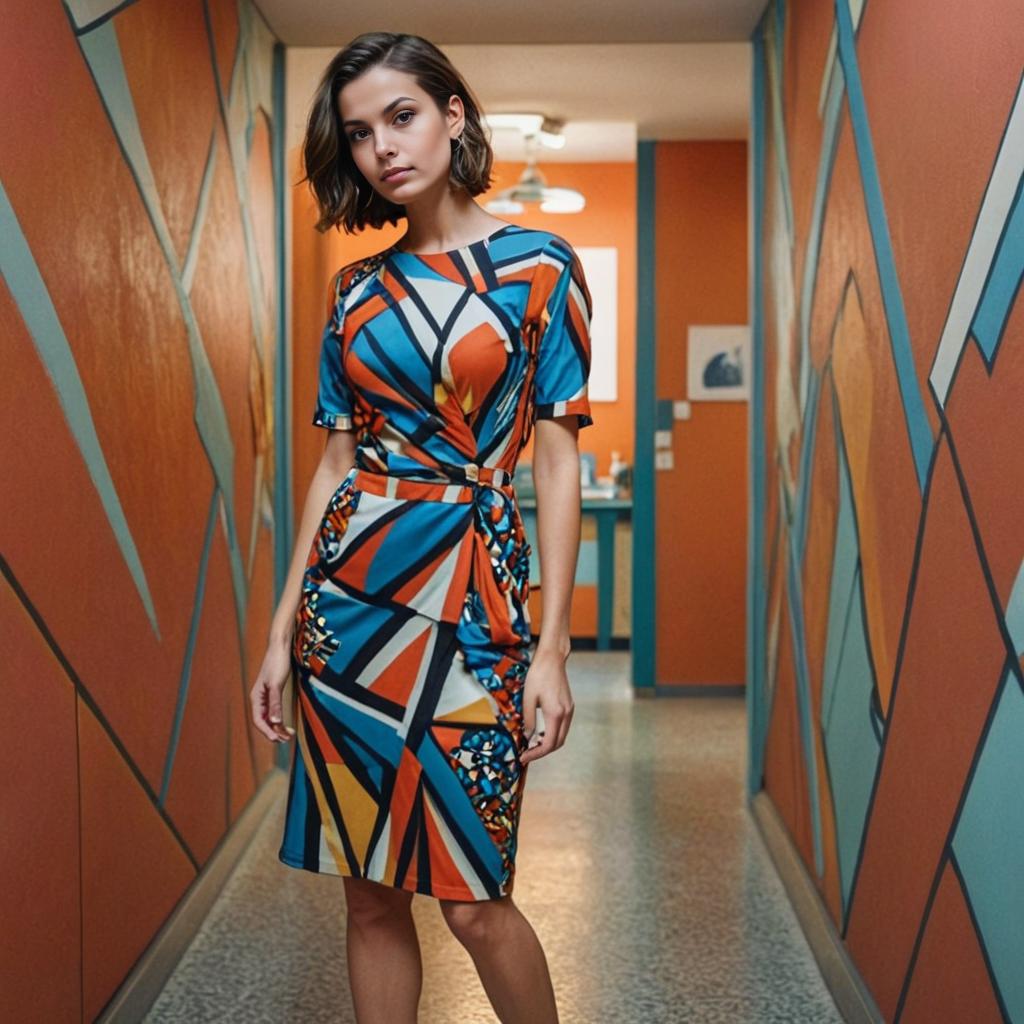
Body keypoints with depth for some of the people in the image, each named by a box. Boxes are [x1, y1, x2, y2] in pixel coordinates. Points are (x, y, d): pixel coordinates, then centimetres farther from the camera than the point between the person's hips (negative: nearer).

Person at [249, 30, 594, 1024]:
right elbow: (336, 461, 11)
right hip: (347, 595, 4)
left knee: (471, 899, -2)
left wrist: (552, 646, -10)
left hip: (468, 602, -4)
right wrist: (283, 625, 7)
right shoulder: (357, 287, 10)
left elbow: (557, 464, -4)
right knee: (369, 891, 8)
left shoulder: (538, 266, -1)